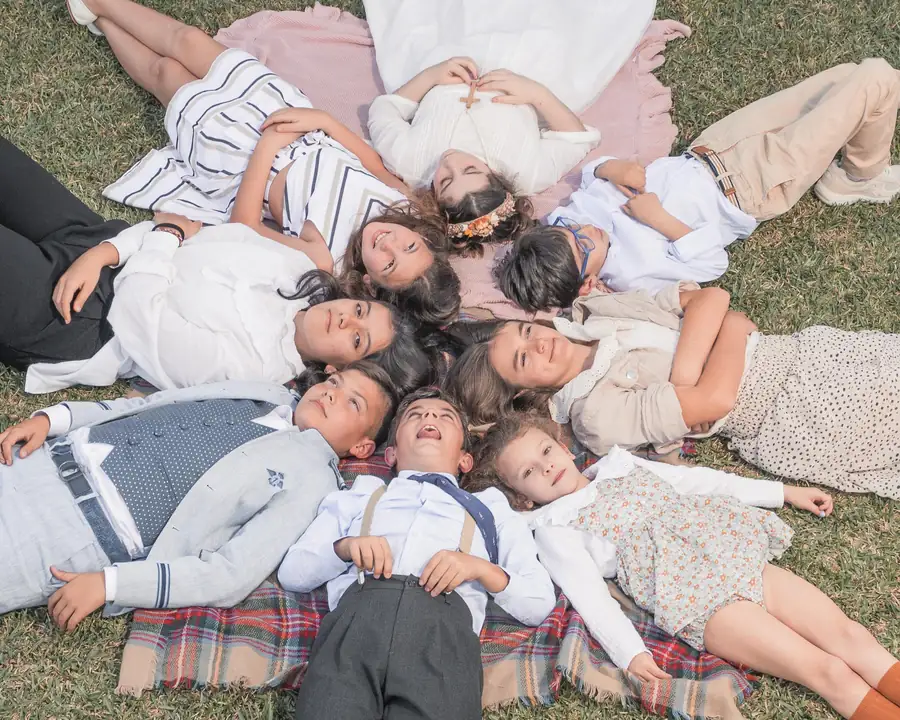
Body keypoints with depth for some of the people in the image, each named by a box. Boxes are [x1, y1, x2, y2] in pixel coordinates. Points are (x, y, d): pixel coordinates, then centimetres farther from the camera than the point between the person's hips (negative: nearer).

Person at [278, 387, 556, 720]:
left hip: (444, 625, 0)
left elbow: (540, 604, 21)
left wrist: (481, 568, 3)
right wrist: (344, 547, 4)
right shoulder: (361, 493, 33)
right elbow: (291, 573, 24)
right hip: (357, 613, 0)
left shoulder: (490, 508, 32)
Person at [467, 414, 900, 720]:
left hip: (741, 553, 6)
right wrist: (630, 653, -24)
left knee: (846, 633, -11)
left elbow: (695, 480, 27)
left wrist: (783, 492, 28)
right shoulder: (554, 532, 6)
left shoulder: (619, 466, 23)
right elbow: (590, 596, -6)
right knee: (827, 671, -18)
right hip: (697, 601, -6)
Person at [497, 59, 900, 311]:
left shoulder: (567, 216, -15)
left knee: (849, 73, 13)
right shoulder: (637, 273, -31)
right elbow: (713, 262, -21)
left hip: (707, 152, 7)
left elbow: (591, 174, 4)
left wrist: (612, 169, -18)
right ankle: (864, 179, 21)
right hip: (755, 186, -7)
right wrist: (658, 219, -32)